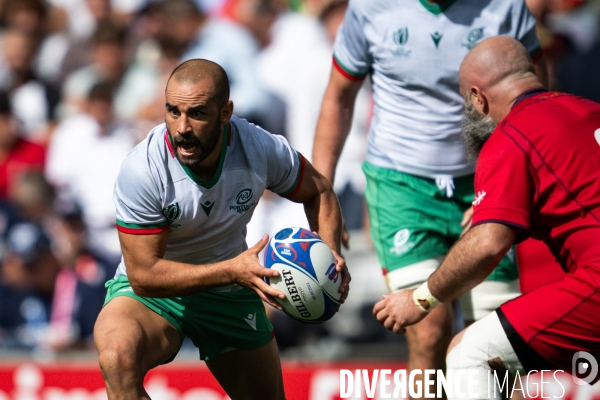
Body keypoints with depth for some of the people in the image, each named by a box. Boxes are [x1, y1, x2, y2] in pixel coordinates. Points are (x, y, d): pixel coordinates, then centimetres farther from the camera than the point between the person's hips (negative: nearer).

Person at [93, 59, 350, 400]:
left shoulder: (261, 148, -18)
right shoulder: (142, 170, -28)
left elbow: (318, 192, 3)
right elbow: (144, 274, -26)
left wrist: (331, 254, -17)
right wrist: (232, 270, -36)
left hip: (230, 294, 4)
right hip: (152, 293, -4)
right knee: (118, 350, -37)